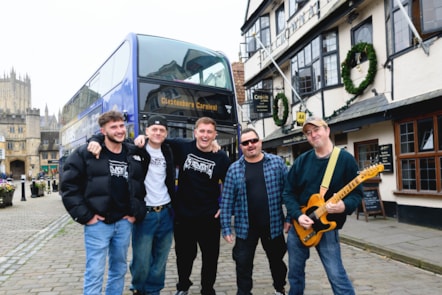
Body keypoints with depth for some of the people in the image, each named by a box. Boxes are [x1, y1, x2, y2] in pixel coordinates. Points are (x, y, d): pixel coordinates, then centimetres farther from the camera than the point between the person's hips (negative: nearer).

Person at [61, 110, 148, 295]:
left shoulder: (136, 155, 6)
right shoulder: (85, 153, -6)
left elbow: (143, 186, 14)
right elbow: (68, 186, -7)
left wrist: (137, 213, 5)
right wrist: (85, 216, -10)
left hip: (124, 222, 4)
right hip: (98, 223, -4)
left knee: (119, 270, 16)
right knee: (94, 273, 1)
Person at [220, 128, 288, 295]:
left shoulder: (277, 162, -2)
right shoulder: (234, 169, -2)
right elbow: (227, 200, -2)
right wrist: (226, 227, -5)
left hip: (273, 225, 1)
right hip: (245, 227, -1)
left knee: (276, 261, 19)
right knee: (243, 265, 7)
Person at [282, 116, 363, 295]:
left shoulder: (346, 159, -7)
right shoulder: (302, 161, 2)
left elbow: (357, 193, -6)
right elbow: (288, 192, 3)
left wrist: (344, 206, -27)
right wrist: (297, 215, -11)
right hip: (299, 224, 4)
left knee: (337, 275, -5)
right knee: (295, 272, 15)